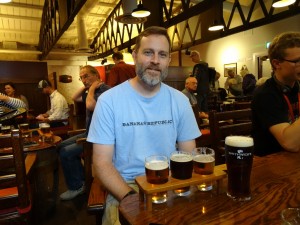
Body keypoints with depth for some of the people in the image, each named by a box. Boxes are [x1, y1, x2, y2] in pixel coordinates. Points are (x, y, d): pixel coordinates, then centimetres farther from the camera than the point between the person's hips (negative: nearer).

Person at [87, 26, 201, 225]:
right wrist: (131, 197, -22)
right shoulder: (109, 100, -9)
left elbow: (189, 156, 3)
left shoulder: (180, 101, -1)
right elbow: (102, 163, -8)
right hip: (125, 186, -2)